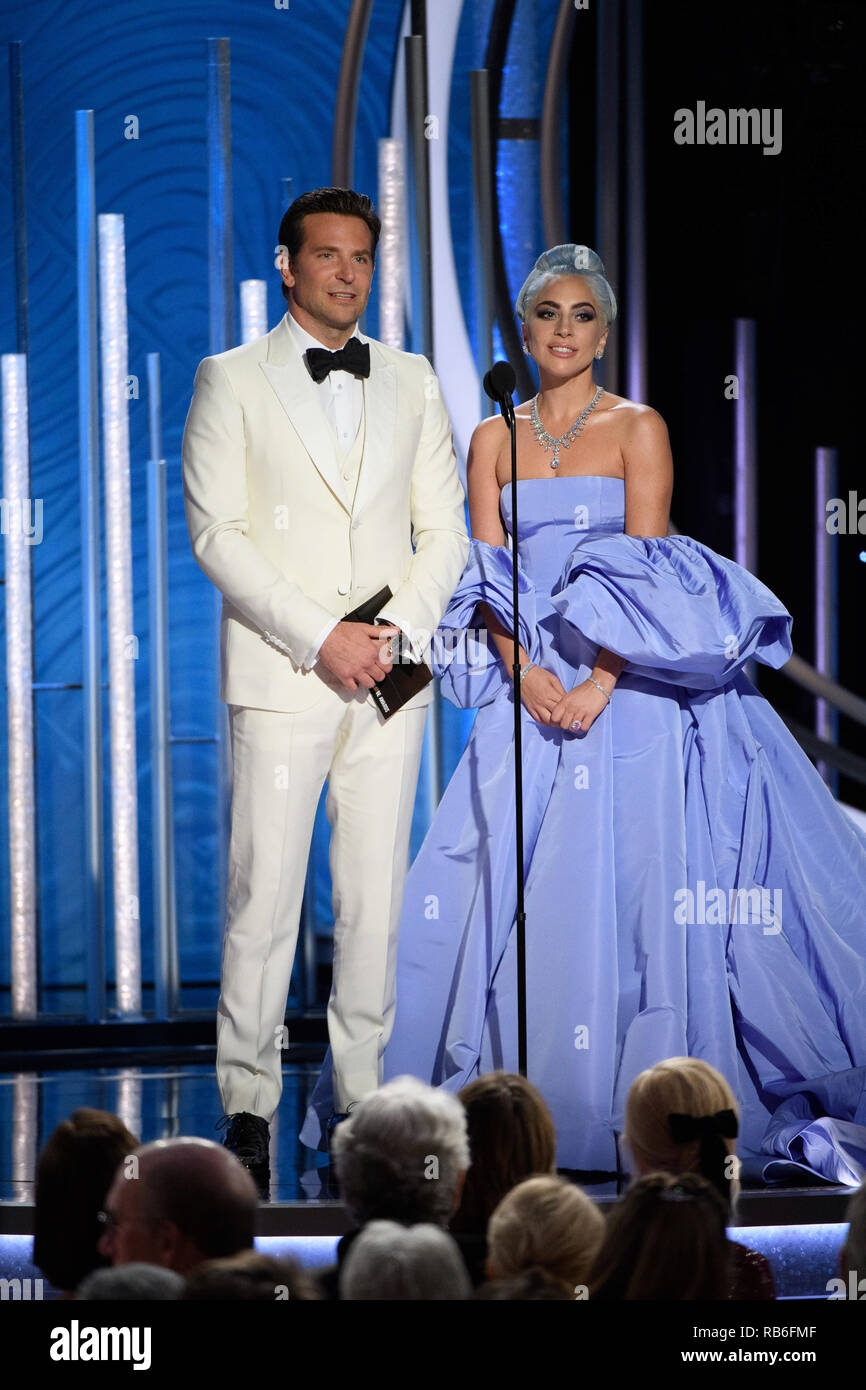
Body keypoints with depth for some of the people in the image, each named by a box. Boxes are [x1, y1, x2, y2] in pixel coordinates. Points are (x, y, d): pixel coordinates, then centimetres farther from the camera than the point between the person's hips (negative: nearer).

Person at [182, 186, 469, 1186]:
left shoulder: (413, 382, 14)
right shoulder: (231, 381, 3)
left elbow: (445, 531, 12)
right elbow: (216, 533, -4)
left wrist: (399, 630, -6)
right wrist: (319, 637, -12)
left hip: (391, 680, 3)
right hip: (281, 679, -3)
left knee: (375, 901, 3)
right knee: (263, 897, -6)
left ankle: (361, 1096, 9)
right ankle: (247, 1106, 0)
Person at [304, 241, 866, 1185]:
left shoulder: (637, 428, 2)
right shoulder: (494, 440, 12)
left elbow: (646, 570, -6)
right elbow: (488, 577, 6)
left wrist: (600, 683, -17)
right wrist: (524, 672, -11)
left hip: (629, 689, -3)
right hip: (530, 692, 3)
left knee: (633, 883, -8)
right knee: (515, 888, -4)